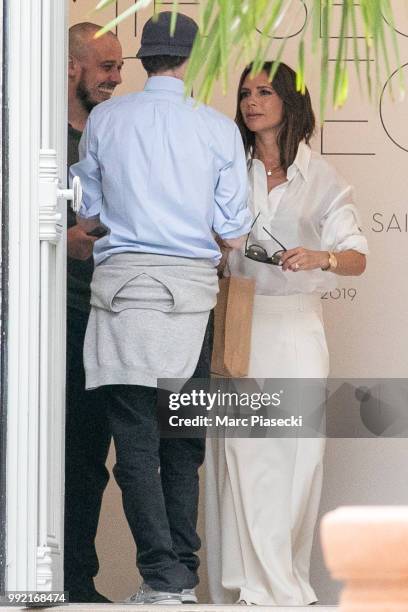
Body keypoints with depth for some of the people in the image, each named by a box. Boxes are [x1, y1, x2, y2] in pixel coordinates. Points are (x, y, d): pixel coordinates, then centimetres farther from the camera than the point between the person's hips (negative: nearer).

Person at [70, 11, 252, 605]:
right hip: (192, 286, 1)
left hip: (124, 282, -1)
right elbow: (234, 234, 4)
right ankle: (185, 570, 11)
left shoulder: (105, 120, 3)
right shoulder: (219, 129, 2)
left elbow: (86, 216, 11)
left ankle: (162, 575, -10)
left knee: (135, 437, -3)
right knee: (184, 438, 10)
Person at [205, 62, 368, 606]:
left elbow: (357, 258, -2)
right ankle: (263, 587, -8)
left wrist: (321, 257, -23)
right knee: (240, 449, -9)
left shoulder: (320, 178, 6)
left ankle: (285, 579, 7)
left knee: (298, 449, -4)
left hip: (295, 322, 0)